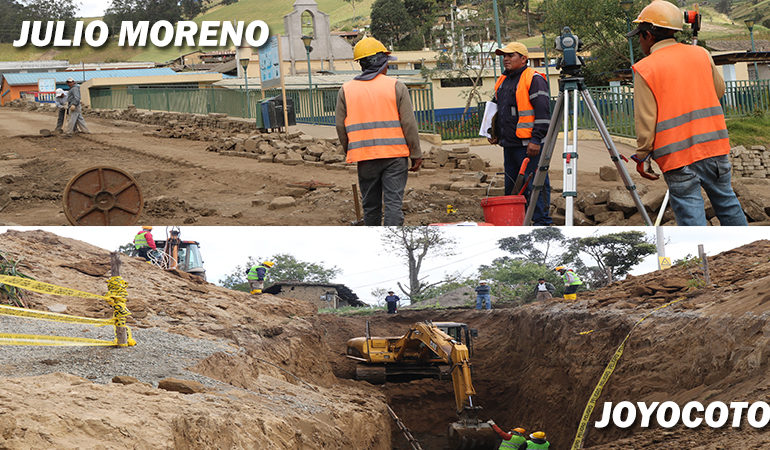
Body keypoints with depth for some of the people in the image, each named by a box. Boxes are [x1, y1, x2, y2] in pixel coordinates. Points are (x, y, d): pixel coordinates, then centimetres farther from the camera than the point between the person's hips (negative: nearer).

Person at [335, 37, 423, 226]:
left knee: (371, 205, 13)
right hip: (395, 154, -2)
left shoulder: (346, 90, 5)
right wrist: (416, 154, 2)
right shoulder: (396, 87, -2)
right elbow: (409, 124, -4)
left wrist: (350, 152, 18)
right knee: (394, 203, -3)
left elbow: (341, 127, 5)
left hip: (365, 158, 2)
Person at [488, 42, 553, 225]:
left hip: (529, 144, -9)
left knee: (535, 185, -8)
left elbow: (543, 112, -15)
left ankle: (542, 223, -6)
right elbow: (496, 108, 31)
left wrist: (536, 140, -20)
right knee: (512, 187, 14)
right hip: (509, 144, 9)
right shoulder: (502, 81, 18)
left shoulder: (534, 79, -9)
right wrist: (494, 133, 22)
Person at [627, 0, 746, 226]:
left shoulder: (645, 69, -7)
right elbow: (719, 90, 19)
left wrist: (642, 156, -1)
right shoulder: (701, 54, 7)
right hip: (715, 148, 5)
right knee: (726, 202, 18)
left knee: (691, 214, -1)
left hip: (677, 155, -5)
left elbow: (645, 120, -9)